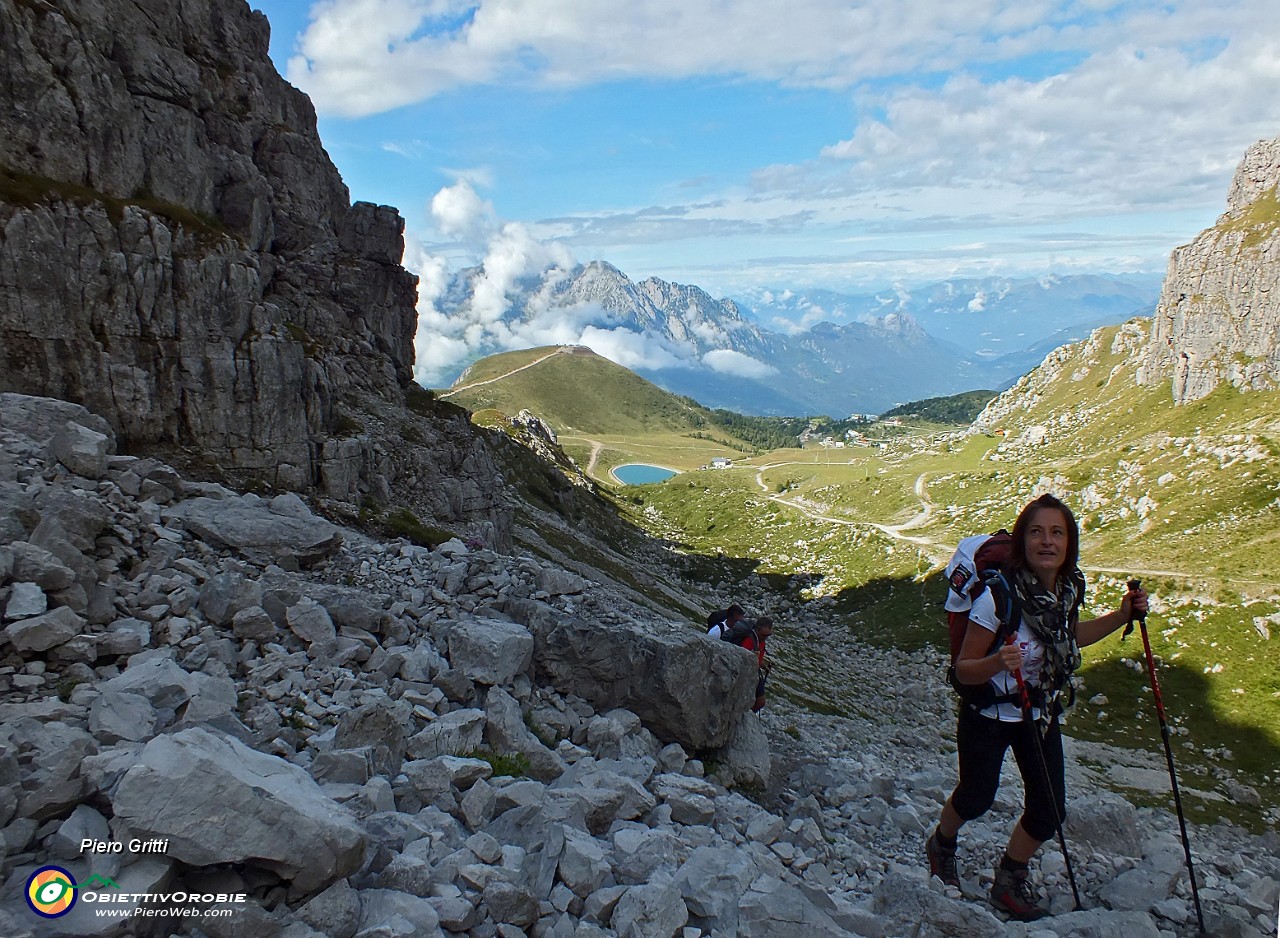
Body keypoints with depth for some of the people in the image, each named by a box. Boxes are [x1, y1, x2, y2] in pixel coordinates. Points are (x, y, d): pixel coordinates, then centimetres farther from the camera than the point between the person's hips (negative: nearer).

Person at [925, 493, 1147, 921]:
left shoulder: (1070, 587, -12)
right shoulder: (997, 596, -31)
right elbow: (964, 669, -24)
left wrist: (1122, 615, 0)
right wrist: (998, 662, -44)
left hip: (1041, 714, 5)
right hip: (988, 717, -5)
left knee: (1050, 809, 4)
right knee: (976, 798, 13)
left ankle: (1010, 881, 32)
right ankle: (942, 844, 47)